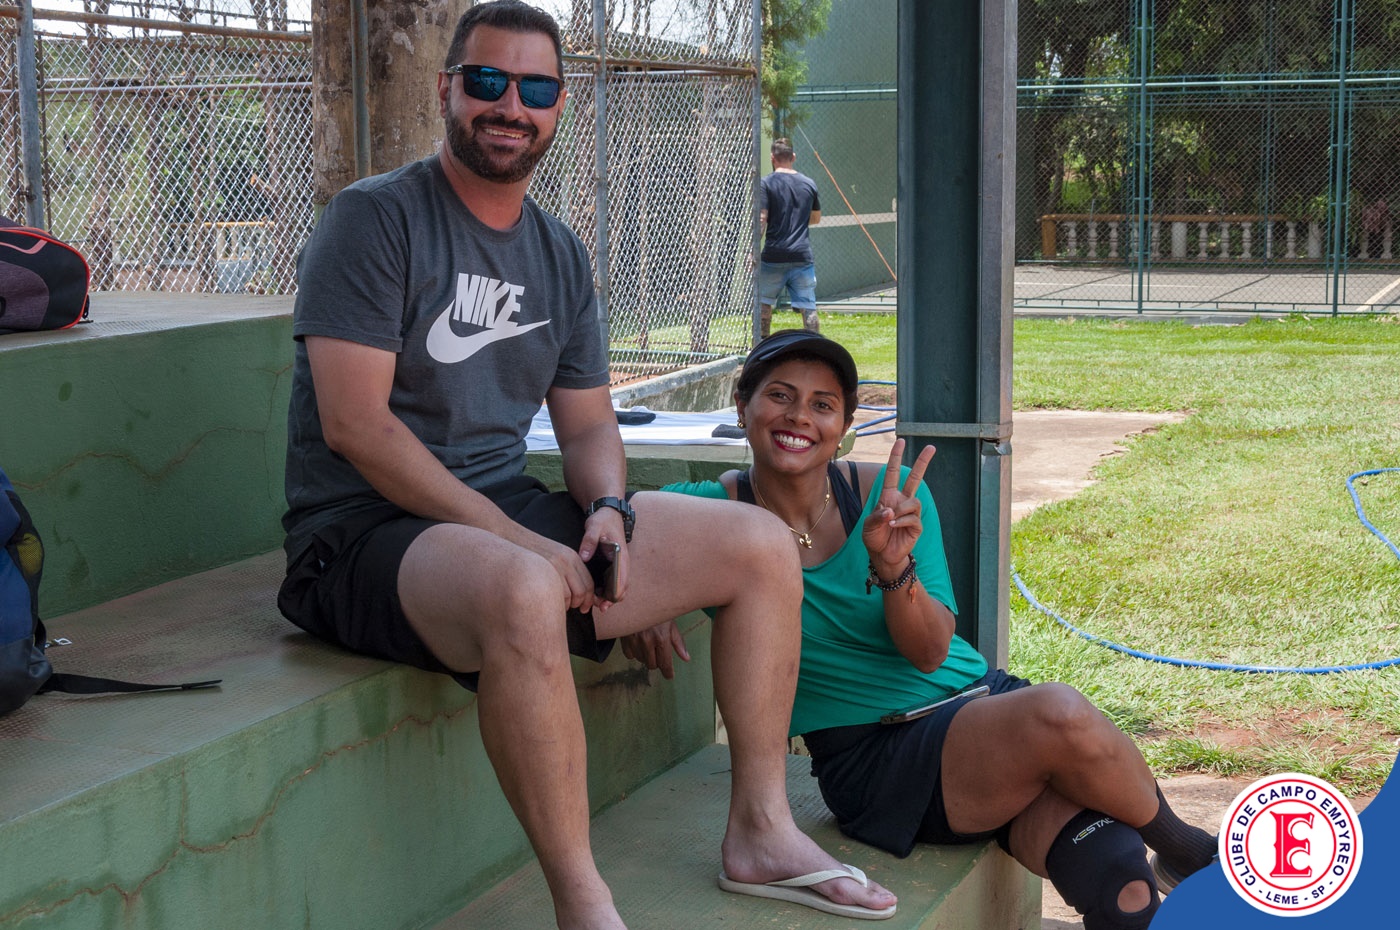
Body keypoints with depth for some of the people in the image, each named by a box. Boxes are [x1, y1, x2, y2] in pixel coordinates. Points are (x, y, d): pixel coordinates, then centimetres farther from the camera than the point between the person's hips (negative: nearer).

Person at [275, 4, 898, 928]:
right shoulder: (374, 219, -8)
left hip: (512, 514, 8)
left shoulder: (560, 255, 14)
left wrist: (608, 508, -7)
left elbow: (588, 422, 18)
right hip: (366, 533, -7)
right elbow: (353, 422, -18)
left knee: (761, 543, 0)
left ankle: (760, 828, 9)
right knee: (524, 592, -41)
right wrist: (510, 537, -22)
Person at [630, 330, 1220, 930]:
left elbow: (931, 651, -5)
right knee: (1061, 716, -31)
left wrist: (893, 568, -25)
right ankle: (1183, 852, -3)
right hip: (873, 762, -2)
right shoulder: (713, 510, -5)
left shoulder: (891, 494, -2)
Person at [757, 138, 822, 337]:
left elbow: (761, 219, -11)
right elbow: (816, 218, 21)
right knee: (808, 306, 1)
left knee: (764, 302, 11)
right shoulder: (809, 183, 9)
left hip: (774, 255, -2)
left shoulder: (767, 183, -3)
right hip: (802, 254, 2)